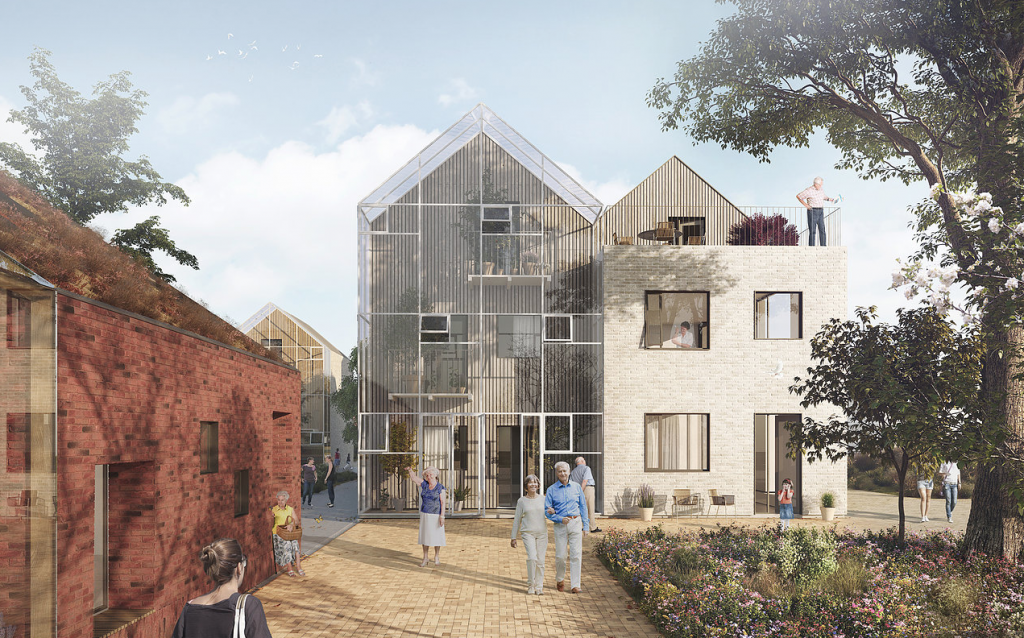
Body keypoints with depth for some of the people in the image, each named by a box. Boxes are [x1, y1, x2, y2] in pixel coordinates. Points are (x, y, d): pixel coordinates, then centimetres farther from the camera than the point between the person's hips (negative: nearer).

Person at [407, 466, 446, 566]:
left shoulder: (440, 487, -10)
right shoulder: (425, 484, 3)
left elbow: (443, 502, -12)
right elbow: (414, 477, 2)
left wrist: (442, 517, -17)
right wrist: (410, 470, -18)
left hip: (436, 516, -4)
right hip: (425, 515, 4)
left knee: (436, 536, 4)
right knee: (425, 536, 5)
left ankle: (436, 556, 23)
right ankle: (425, 559, 13)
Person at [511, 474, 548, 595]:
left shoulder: (542, 499, 9)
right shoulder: (522, 501, 4)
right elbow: (517, 520, 8)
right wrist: (513, 537, 6)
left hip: (542, 533, 2)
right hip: (528, 533, -2)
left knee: (540, 560, 1)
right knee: (532, 557, -18)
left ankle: (539, 586, 13)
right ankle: (530, 584, -1)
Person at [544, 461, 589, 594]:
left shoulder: (576, 487, 7)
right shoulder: (551, 490, 2)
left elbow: (583, 506, 11)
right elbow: (547, 510, 1)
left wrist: (586, 525, 7)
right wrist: (561, 519, -12)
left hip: (576, 523, 1)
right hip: (560, 524, -1)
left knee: (576, 555, -4)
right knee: (560, 555, 2)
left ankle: (575, 585, 2)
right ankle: (560, 580, 27)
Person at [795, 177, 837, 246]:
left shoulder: (821, 190, 12)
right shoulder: (809, 190, -8)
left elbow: (824, 197, 31)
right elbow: (798, 196, -4)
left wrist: (831, 199, 13)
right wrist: (805, 205, -8)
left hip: (820, 212, 6)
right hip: (812, 211, -6)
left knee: (822, 230, 4)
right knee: (812, 231, -6)